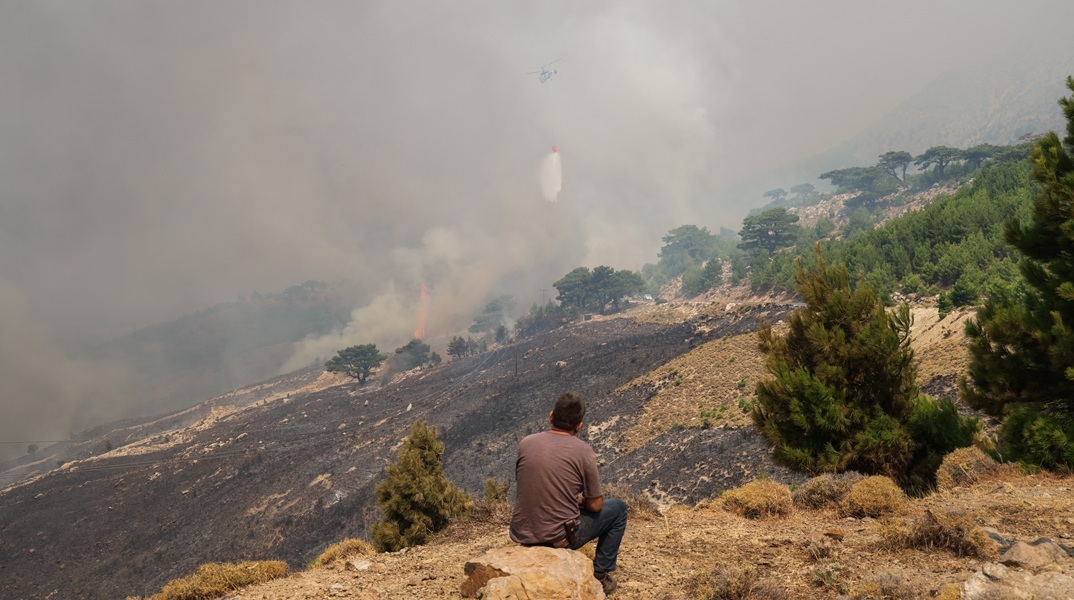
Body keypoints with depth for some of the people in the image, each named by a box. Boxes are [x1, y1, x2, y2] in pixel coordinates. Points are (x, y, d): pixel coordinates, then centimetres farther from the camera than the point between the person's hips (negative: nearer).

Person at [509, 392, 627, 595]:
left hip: (522, 535, 5)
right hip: (560, 538, -4)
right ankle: (600, 576, 22)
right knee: (618, 507, 18)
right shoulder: (583, 452, -12)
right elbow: (595, 506, -5)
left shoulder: (526, 443, -1)